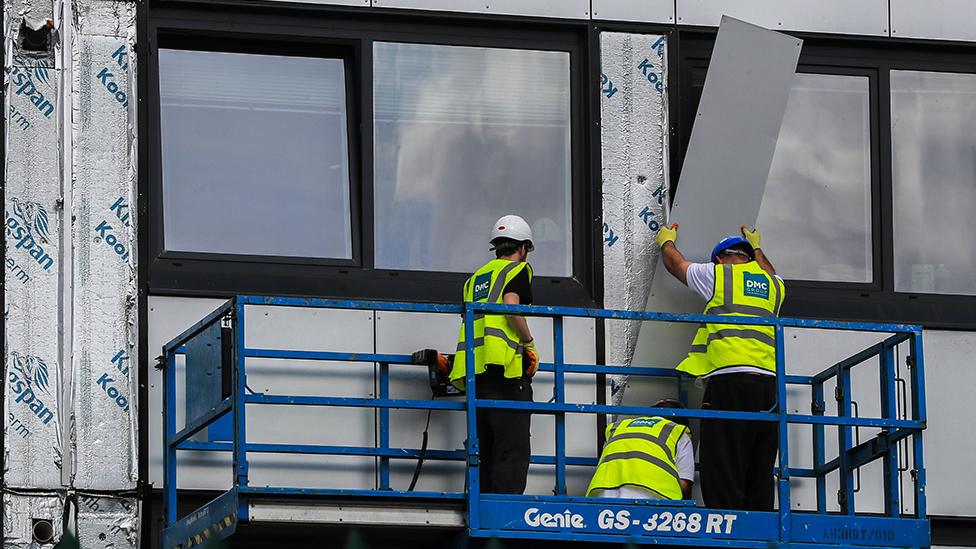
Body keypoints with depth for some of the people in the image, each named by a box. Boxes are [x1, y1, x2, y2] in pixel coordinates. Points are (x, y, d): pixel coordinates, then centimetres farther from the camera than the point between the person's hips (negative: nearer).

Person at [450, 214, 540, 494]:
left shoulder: (475, 278, 24)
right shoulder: (518, 269, 3)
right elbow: (511, 304, -15)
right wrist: (529, 343, -4)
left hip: (474, 371, 7)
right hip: (506, 368, -7)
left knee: (489, 450, 11)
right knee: (513, 450, -9)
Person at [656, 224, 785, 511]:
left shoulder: (717, 275, 10)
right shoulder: (773, 284, 22)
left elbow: (675, 264, 30)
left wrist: (666, 241, 51)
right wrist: (757, 249, 69)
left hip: (729, 379, -5)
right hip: (769, 382, 5)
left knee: (721, 469, -9)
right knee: (760, 474, 5)